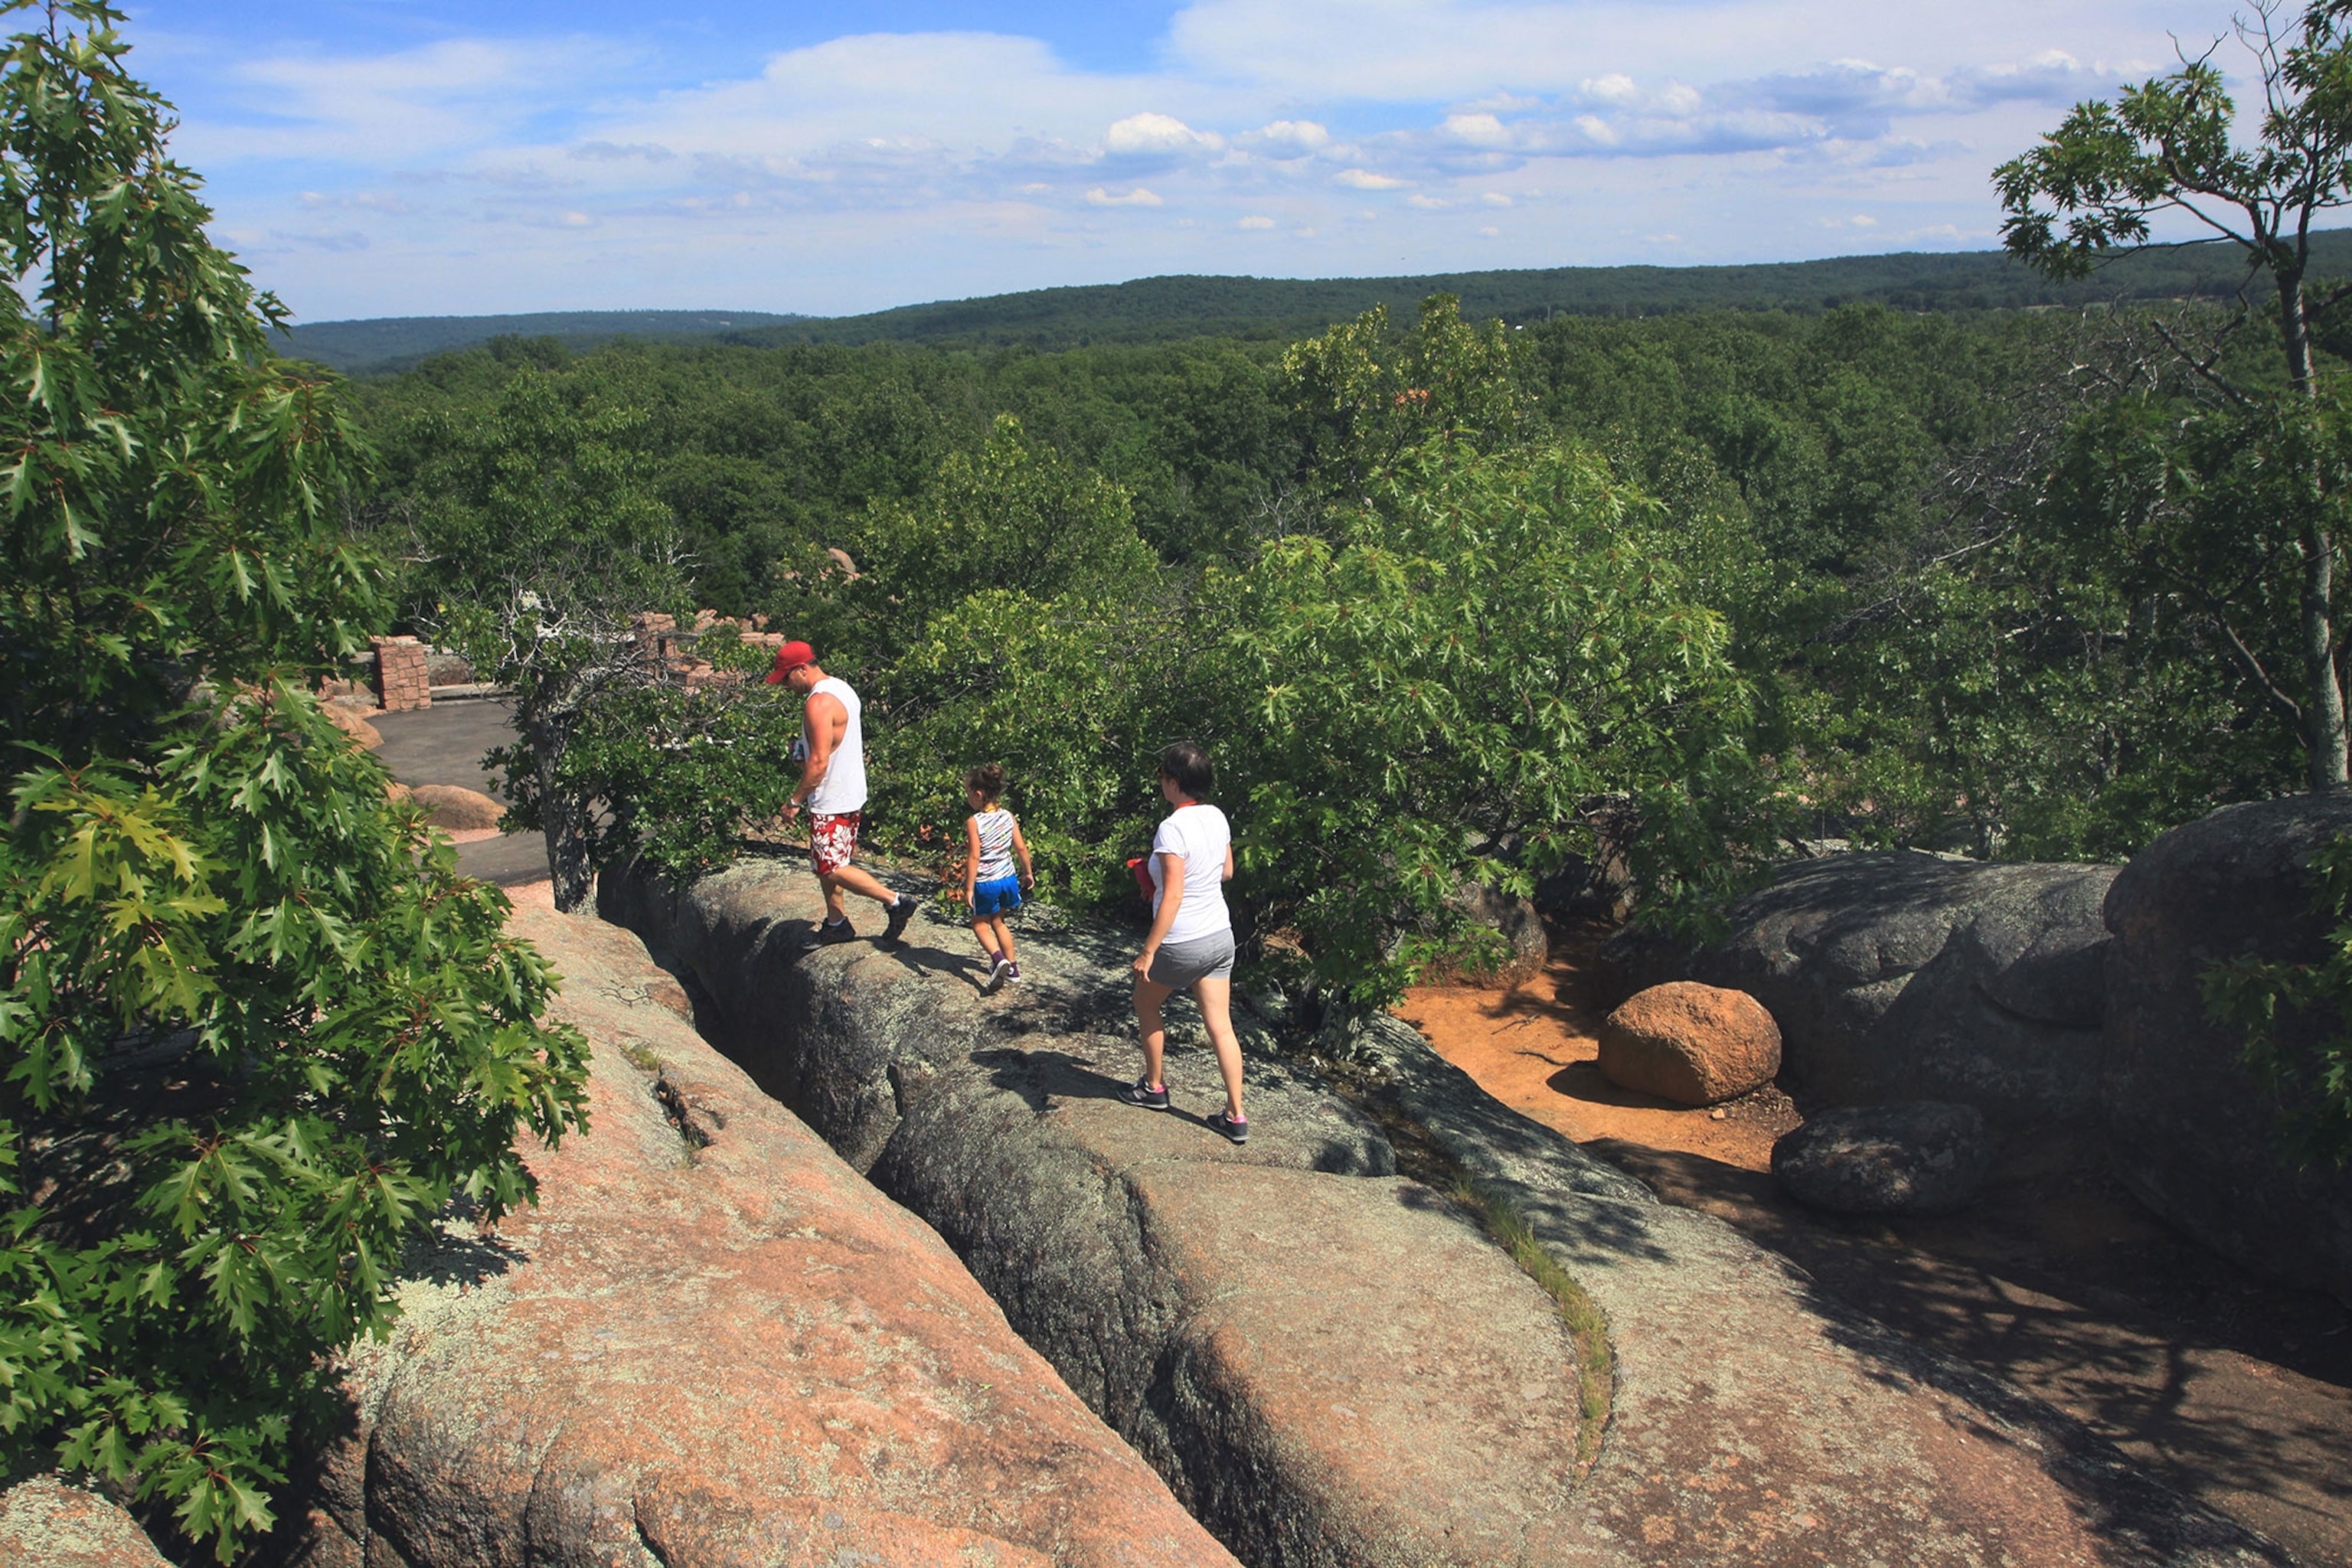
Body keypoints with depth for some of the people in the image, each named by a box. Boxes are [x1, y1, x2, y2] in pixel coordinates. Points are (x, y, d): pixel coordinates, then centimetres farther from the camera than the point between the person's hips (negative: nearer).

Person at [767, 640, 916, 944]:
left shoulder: (818, 703, -22)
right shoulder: (841, 688, 9)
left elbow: (819, 763, -25)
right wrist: (803, 746, 13)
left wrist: (795, 801, -17)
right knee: (826, 865, 18)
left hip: (832, 802, -10)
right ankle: (836, 924, 26)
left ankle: (895, 901, -2)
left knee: (832, 869, -3)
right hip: (851, 794, 10)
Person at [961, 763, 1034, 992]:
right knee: (998, 922, 24)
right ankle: (1013, 968, 26)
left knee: (980, 924, 15)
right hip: (1007, 879, 5)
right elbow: (1021, 847, 2)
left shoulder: (973, 822, -18)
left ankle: (999, 958, -9)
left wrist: (968, 888, -13)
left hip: (985, 883, -5)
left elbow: (974, 857, -19)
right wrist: (1028, 872, 16)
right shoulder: (1008, 817, -3)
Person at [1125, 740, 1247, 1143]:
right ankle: (1236, 1117, 12)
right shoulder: (1218, 818, 0)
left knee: (1146, 1004, 21)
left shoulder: (1172, 829, -22)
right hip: (1220, 936, 6)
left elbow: (1172, 897, -24)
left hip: (1182, 944, -6)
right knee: (1221, 1026, 9)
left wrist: (1148, 951, -19)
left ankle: (1154, 1087, 33)